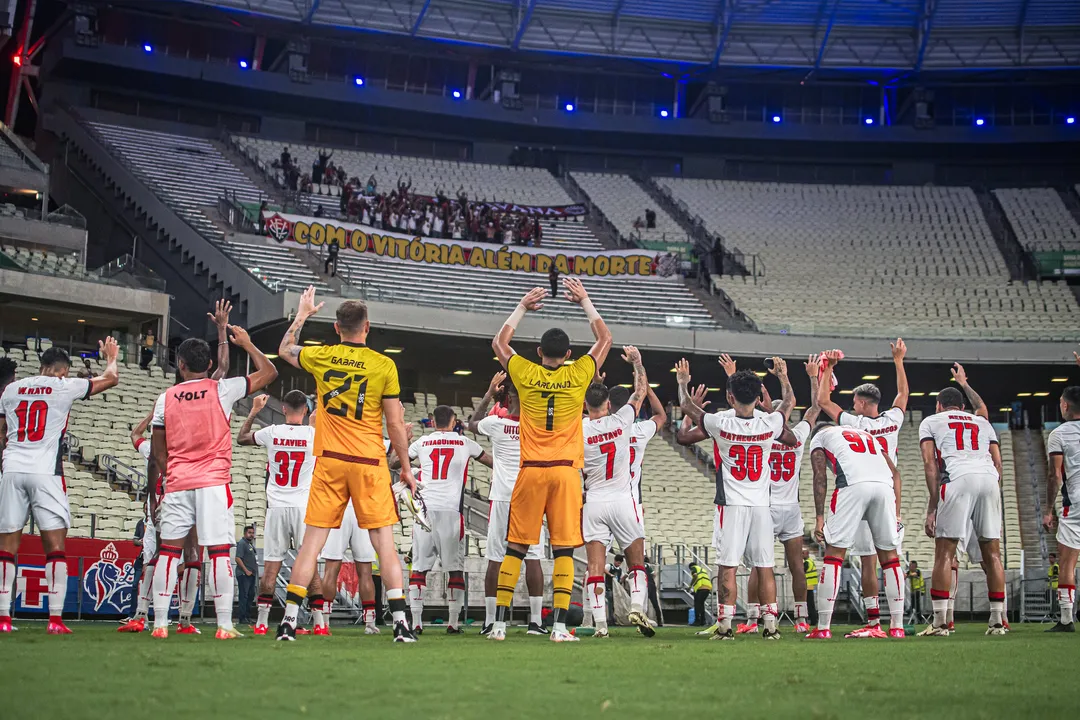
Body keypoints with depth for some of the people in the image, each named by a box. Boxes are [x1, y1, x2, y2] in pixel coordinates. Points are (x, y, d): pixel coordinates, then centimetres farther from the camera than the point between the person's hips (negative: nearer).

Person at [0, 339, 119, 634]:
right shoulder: (65, 386, 2)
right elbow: (111, 379, 10)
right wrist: (110, 358, 30)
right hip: (45, 472, -4)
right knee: (55, 546, 0)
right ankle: (55, 619, -5)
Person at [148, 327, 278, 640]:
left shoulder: (166, 398, 7)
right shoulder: (222, 390, -1)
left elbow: (158, 453, 11)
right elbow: (269, 372, 8)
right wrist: (246, 343, 19)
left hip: (177, 484, 2)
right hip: (214, 482, -2)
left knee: (169, 550, 6)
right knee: (219, 551, -3)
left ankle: (160, 623, 4)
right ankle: (224, 624, -6)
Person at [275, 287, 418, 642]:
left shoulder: (320, 357, 2)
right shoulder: (384, 365, -5)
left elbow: (284, 349, 25)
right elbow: (395, 423, -3)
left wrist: (302, 314, 38)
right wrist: (406, 466, 7)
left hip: (329, 461, 2)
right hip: (370, 464, -2)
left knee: (312, 542, 6)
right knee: (384, 543, 1)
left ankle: (289, 620, 4)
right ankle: (400, 622, -3)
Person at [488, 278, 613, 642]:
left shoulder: (526, 374, 1)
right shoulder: (578, 375, 0)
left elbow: (498, 343, 20)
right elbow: (604, 339, 17)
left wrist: (522, 308, 27)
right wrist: (585, 302, 26)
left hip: (530, 471, 1)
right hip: (566, 470, -1)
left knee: (515, 548, 6)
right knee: (563, 550, 1)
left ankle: (500, 623, 5)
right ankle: (559, 625, -4)